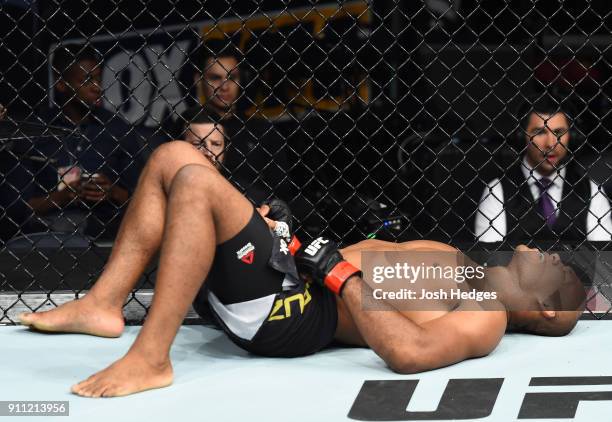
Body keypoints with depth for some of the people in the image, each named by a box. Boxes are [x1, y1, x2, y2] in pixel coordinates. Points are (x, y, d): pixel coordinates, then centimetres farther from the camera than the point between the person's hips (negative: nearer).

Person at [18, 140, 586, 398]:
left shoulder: (486, 321, -9)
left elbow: (407, 350, -29)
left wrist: (337, 271, -21)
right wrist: (283, 235, 11)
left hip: (287, 315, -10)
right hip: (291, 271, 10)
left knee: (195, 183, -29)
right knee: (173, 156, 2)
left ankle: (150, 359, -27)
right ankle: (104, 304, -2)